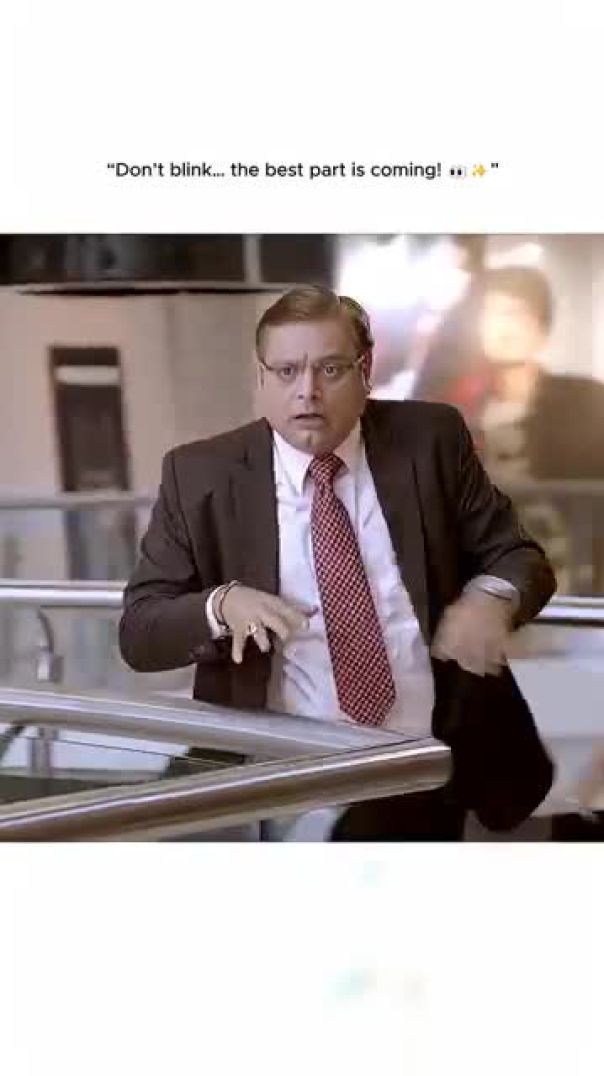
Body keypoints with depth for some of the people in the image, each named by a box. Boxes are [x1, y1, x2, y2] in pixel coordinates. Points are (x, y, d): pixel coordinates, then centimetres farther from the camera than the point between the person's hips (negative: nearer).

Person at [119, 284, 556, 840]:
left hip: (431, 767, 2)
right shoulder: (200, 474, 2)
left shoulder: (430, 440, 4)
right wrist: (221, 605, -20)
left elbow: (518, 557, 10)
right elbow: (138, 632, 1)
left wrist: (491, 597, -13)